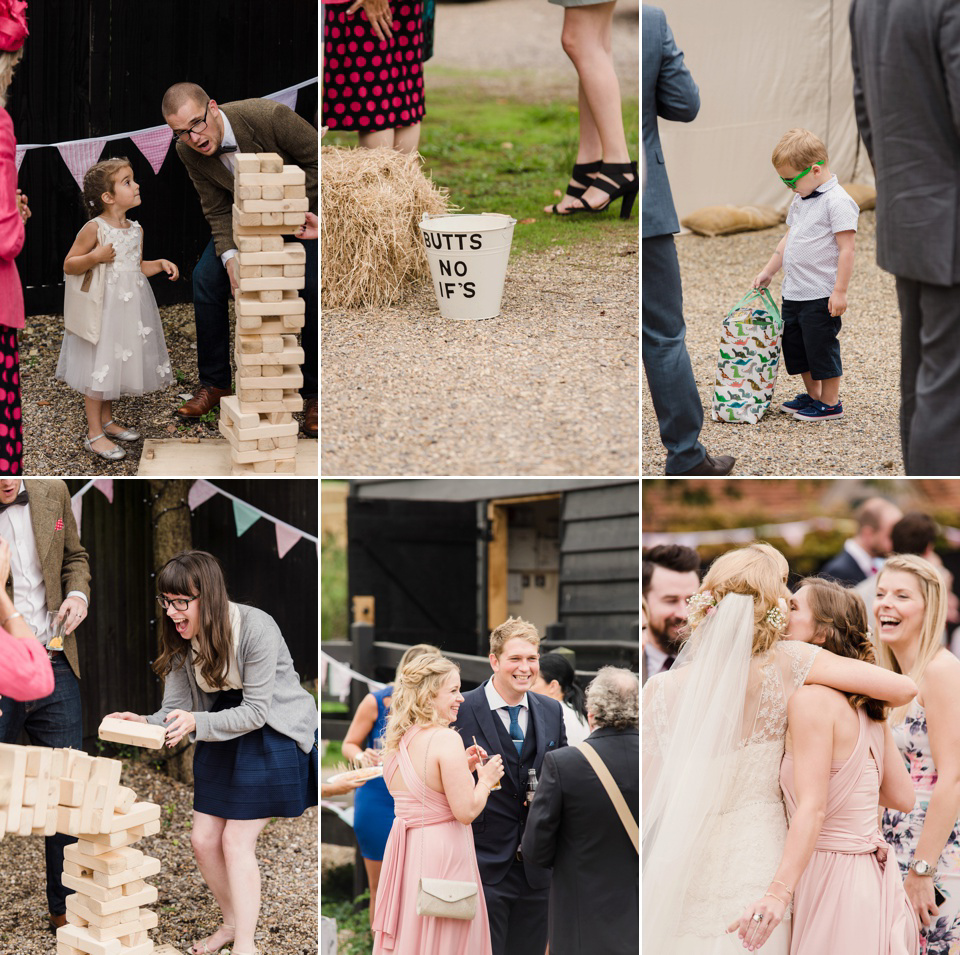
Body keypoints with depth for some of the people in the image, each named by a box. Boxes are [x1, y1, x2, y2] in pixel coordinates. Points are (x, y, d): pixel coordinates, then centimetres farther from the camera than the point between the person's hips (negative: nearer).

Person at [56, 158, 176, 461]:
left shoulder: (136, 229, 7)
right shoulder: (94, 228, -14)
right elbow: (69, 265, -11)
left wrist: (160, 264, 4)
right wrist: (94, 257, -27)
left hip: (130, 308, 7)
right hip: (103, 308, -7)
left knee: (113, 367, 17)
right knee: (98, 369, -1)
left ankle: (107, 421, 32)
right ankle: (94, 434, 7)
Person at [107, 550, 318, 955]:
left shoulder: (256, 629, -26)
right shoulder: (182, 639, -6)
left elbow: (255, 711, -25)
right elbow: (176, 710, -5)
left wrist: (196, 723, -36)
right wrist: (145, 724, -27)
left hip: (272, 735, -7)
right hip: (221, 737, 7)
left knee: (236, 841, -10)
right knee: (204, 840, 6)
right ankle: (232, 922, 29)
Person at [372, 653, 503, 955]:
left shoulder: (398, 740, 8)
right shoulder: (446, 739, -16)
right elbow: (465, 812, -18)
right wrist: (486, 778, -1)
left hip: (403, 850, 8)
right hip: (442, 852, -8)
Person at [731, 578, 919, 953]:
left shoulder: (811, 698, -16)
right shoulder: (866, 705, 9)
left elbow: (813, 809, -24)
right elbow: (902, 796, 12)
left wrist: (778, 894, -33)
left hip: (836, 879, -9)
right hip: (875, 876, 9)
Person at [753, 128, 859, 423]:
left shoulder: (837, 202, -16)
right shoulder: (800, 200, 11)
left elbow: (846, 249, -18)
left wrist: (840, 291, -20)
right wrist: (768, 272, 20)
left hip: (821, 296, -9)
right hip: (793, 293, 9)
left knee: (821, 347, -1)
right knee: (795, 346, 16)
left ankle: (830, 402, 12)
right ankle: (812, 395, 30)